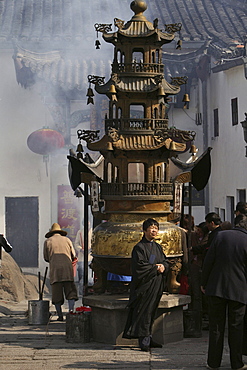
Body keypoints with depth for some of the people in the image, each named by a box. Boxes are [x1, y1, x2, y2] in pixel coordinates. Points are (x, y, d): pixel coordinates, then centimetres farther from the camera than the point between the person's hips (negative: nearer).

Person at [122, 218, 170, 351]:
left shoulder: (158, 247, 16)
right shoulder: (139, 247, -7)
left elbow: (165, 261, 16)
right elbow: (140, 265, -15)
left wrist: (163, 266, -6)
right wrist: (155, 268, -12)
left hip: (156, 285, 7)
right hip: (145, 285, -7)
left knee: (151, 312, 10)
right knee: (144, 312, -8)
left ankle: (148, 338, 15)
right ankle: (143, 340, -9)